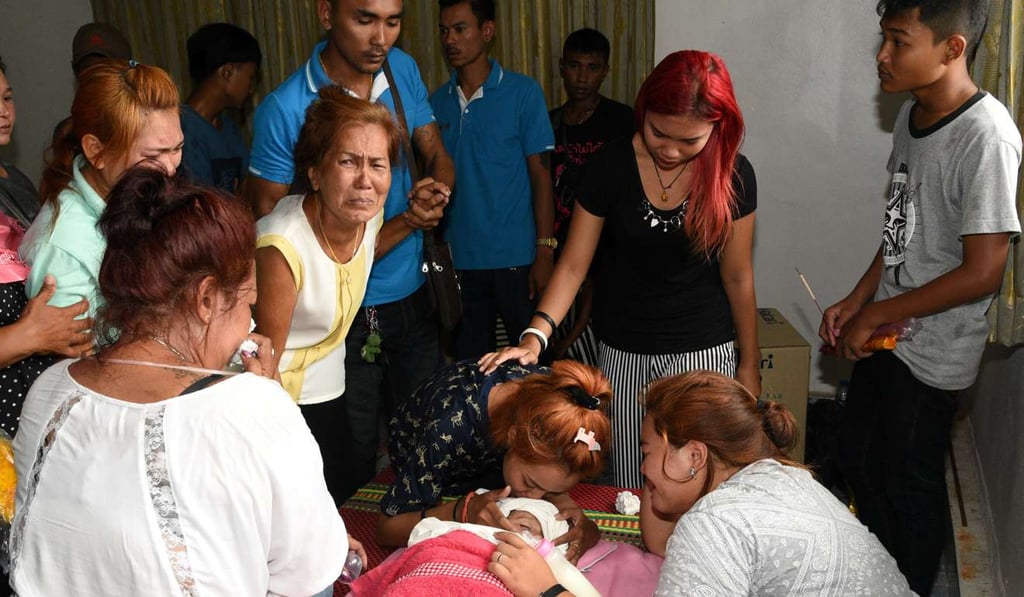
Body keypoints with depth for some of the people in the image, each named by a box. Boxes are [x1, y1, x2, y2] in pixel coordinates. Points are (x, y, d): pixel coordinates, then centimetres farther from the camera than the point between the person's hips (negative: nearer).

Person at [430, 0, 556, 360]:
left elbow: (540, 174, -5)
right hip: (458, 259, 3)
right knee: (469, 362, 13)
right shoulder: (438, 101, 7)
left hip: (515, 258, -3)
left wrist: (545, 252, -10)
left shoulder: (522, 93, -4)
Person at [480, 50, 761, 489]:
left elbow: (737, 277, 1)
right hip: (622, 352, 1)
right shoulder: (609, 167, -9)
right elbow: (574, 264, -8)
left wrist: (749, 364, 8)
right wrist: (535, 336, -21)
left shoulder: (733, 176, -8)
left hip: (704, 351, 0)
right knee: (627, 490, 7)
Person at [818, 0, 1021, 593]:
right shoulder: (912, 114, 2)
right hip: (885, 329, 9)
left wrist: (875, 315, -16)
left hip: (933, 352, -9)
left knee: (910, 483, 10)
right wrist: (856, 301, 6)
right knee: (857, 458, 23)